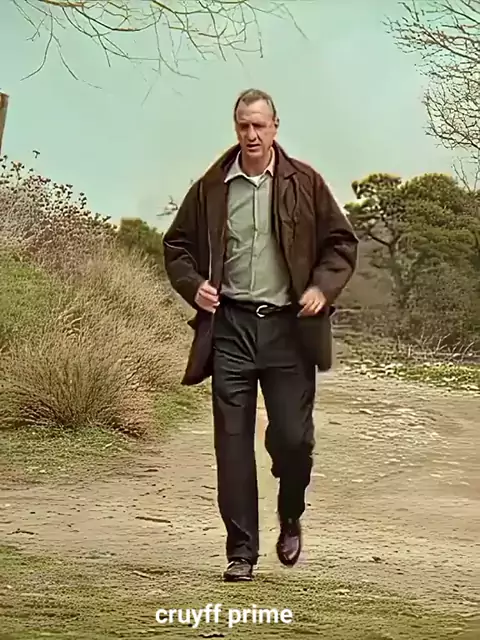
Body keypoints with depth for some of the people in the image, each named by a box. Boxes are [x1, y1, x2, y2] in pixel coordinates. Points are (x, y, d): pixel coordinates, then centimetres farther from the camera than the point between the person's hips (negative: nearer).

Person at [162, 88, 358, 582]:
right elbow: (176, 245, 16)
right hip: (229, 325, 1)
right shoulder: (211, 188, 7)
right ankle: (241, 551, 9)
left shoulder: (304, 184, 4)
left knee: (292, 436, -3)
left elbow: (341, 243, 9)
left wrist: (323, 287, -8)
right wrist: (193, 285, -2)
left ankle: (290, 518, 29)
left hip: (287, 325, -1)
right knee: (232, 440, 0)